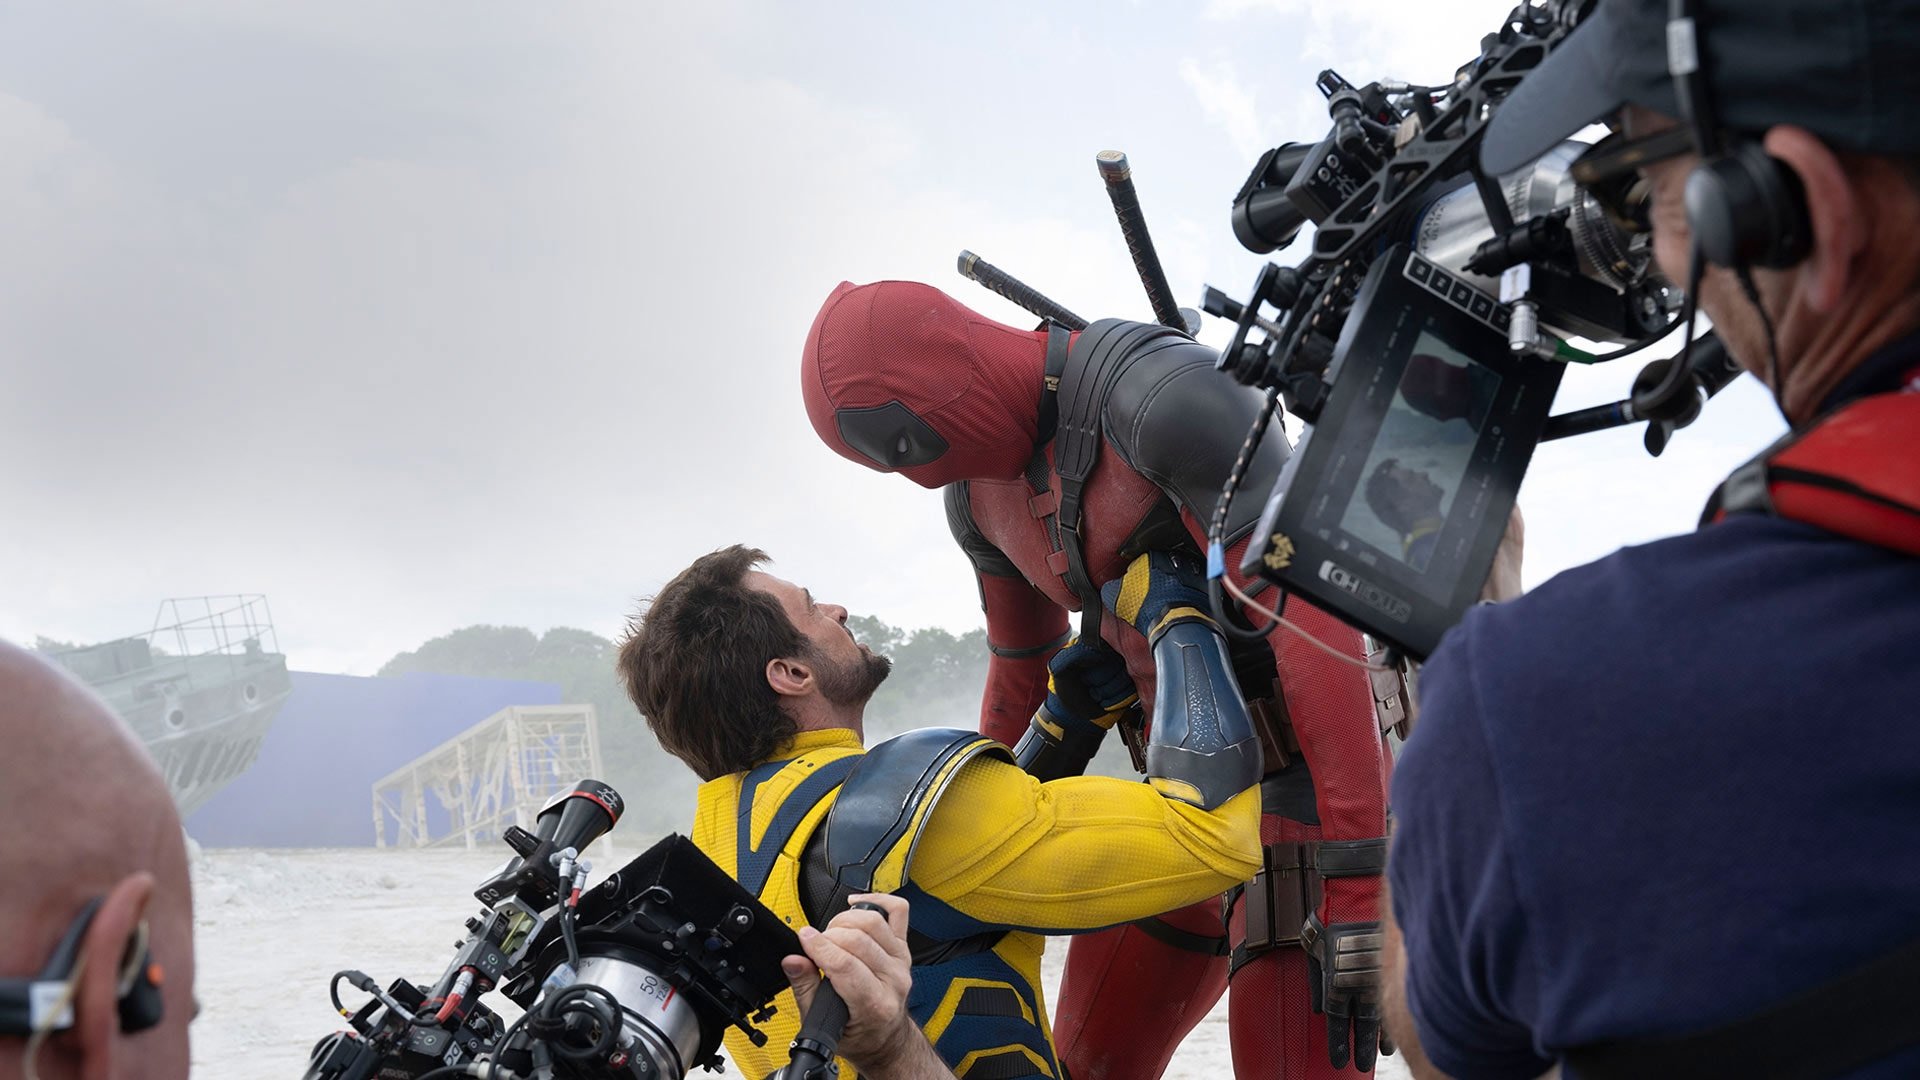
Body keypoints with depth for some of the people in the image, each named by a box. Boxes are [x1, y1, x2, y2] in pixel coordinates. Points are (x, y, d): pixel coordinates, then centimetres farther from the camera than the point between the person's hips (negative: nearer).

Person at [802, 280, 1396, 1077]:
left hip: (1307, 763, -8)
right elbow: (1023, 671, 20)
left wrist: (1358, 878, -31)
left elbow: (1313, 615, -29)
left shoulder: (1158, 396, -24)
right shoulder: (975, 490, 4)